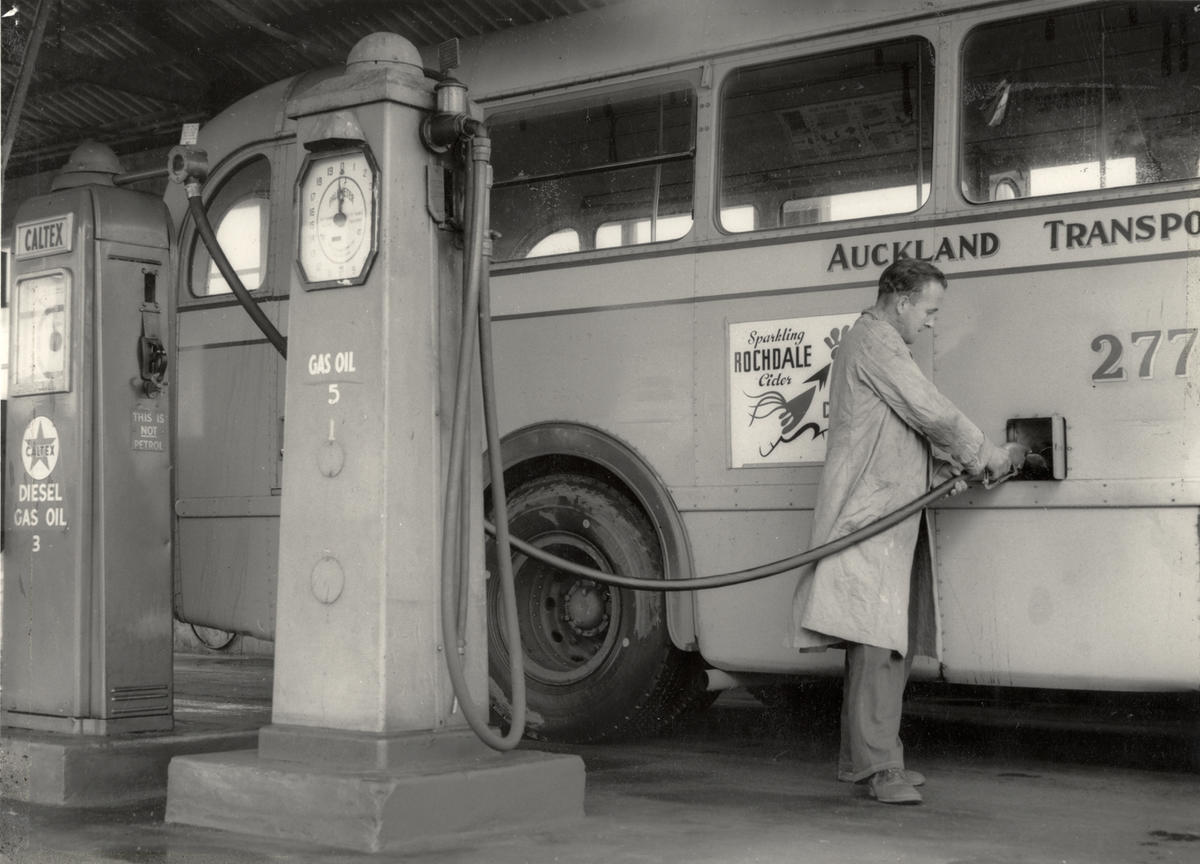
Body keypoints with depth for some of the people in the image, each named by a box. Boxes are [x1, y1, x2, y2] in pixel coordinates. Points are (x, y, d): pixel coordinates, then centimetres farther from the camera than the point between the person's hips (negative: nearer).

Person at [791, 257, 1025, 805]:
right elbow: (930, 411, -13)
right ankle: (880, 767, -13)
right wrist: (987, 457, -2)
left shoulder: (881, 345, 25)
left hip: (894, 518, 11)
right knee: (876, 640, -13)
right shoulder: (873, 341, -9)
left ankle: (858, 758, 16)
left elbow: (909, 429, 21)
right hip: (869, 512, -11)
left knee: (893, 640, 11)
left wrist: (947, 466, 4)